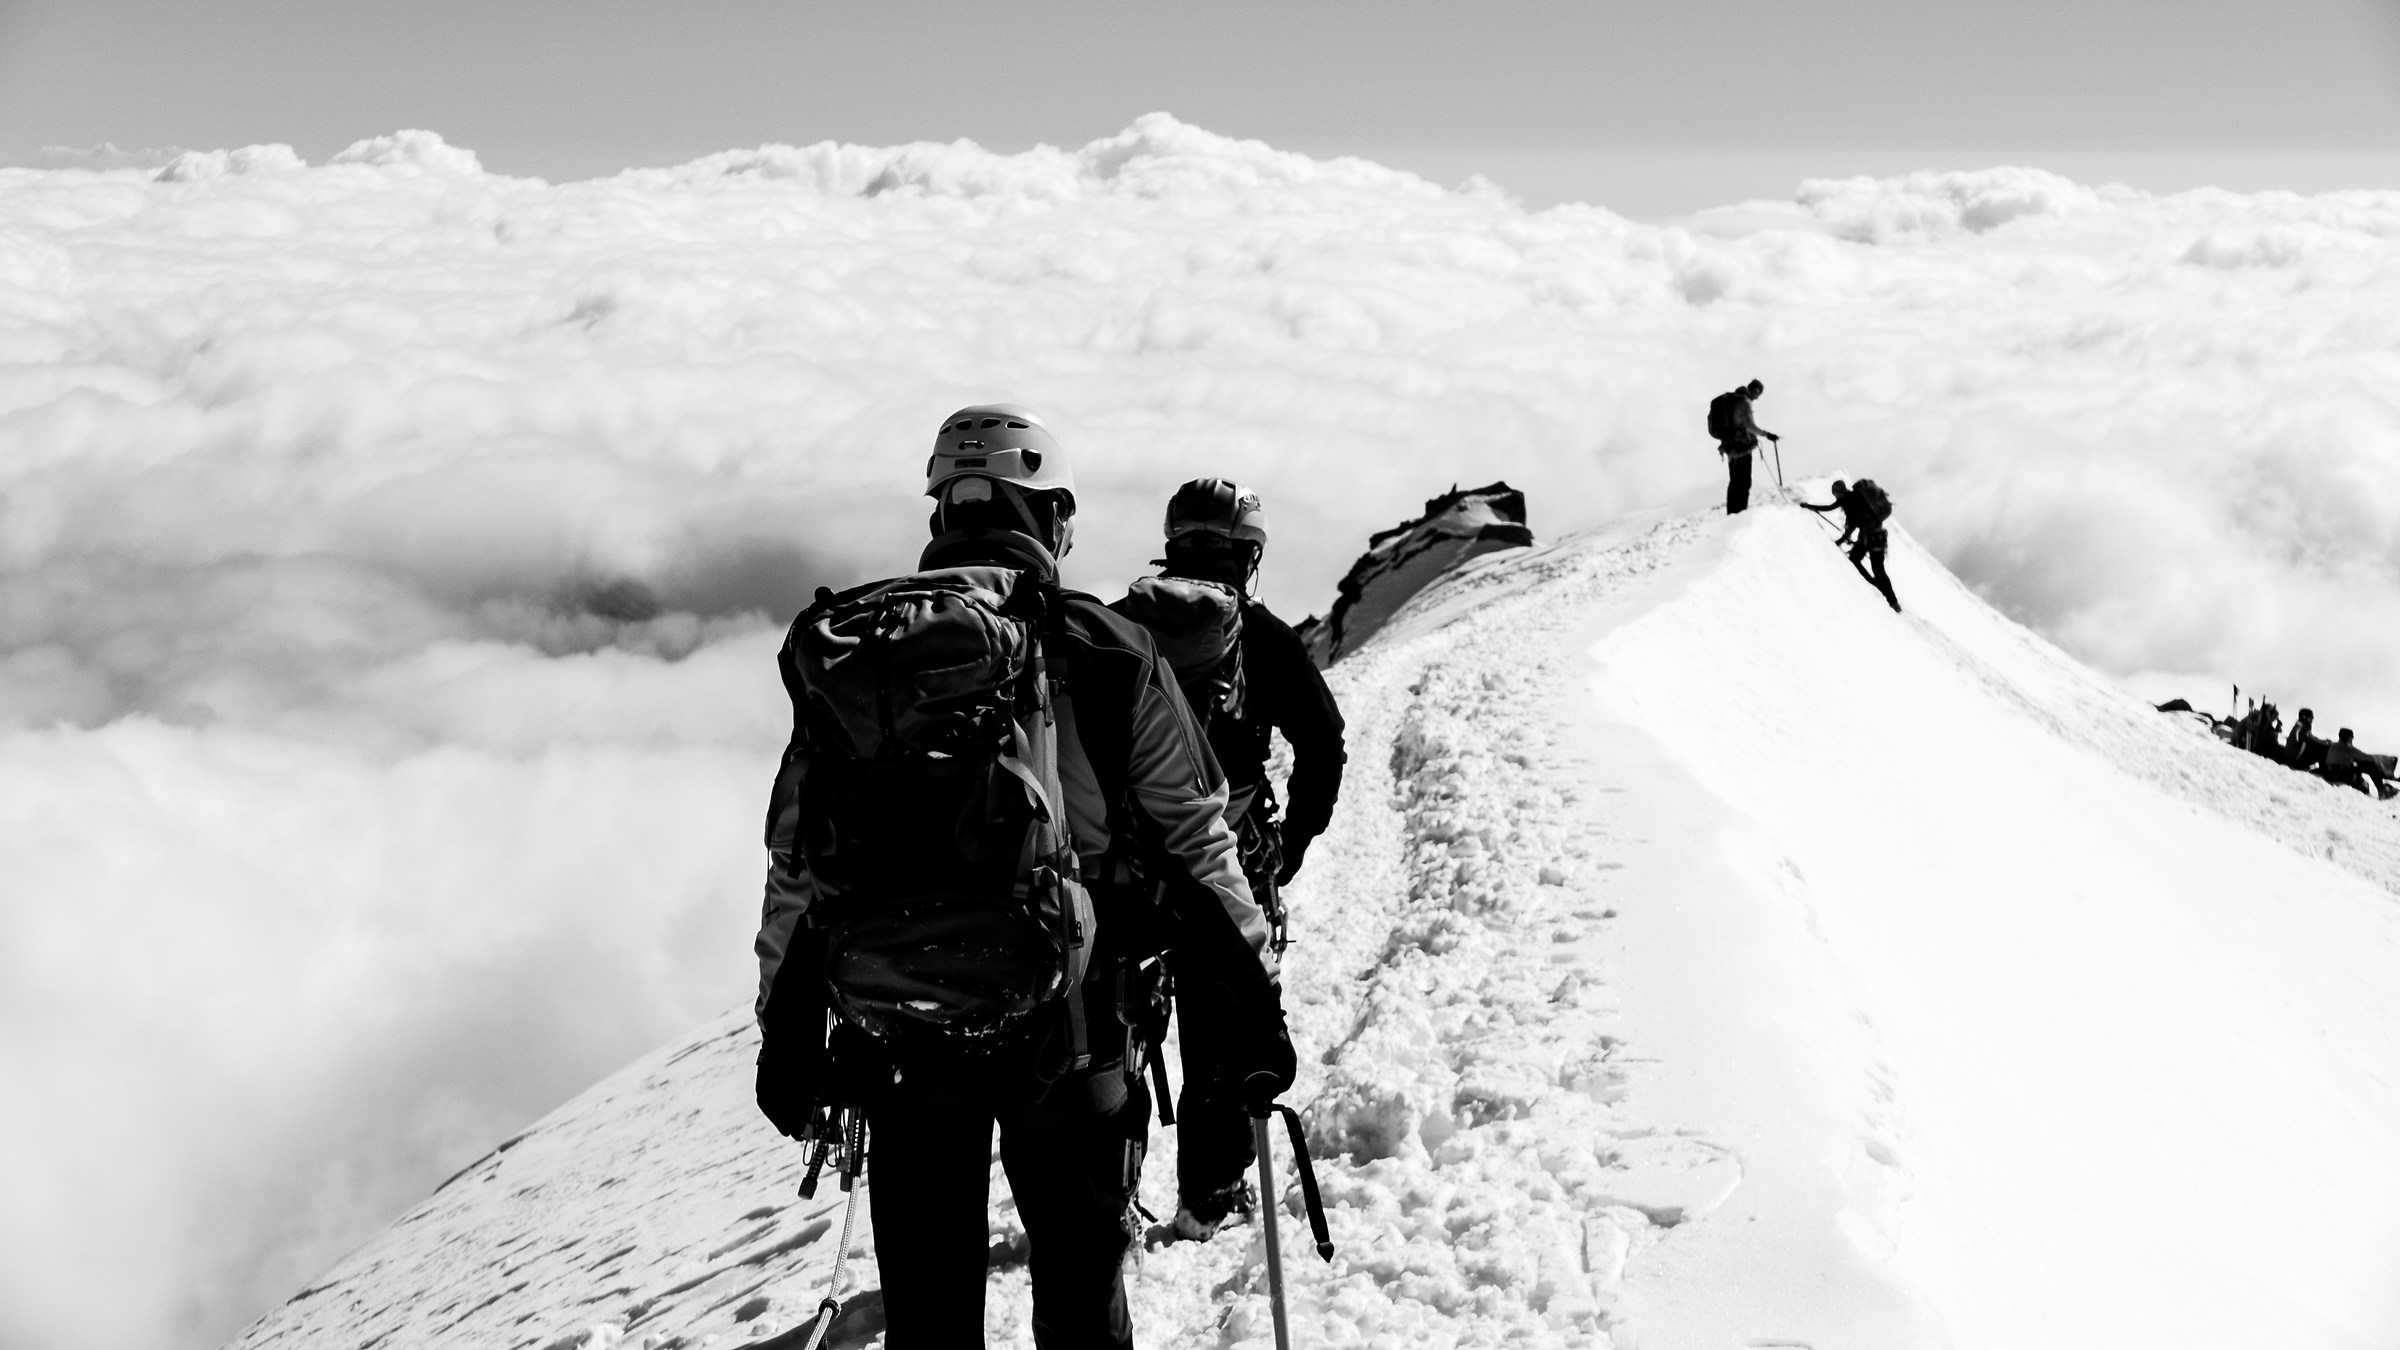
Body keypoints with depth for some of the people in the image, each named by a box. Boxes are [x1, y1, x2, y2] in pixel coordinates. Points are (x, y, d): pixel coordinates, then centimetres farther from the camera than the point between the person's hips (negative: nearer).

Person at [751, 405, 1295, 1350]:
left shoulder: (846, 656, 1)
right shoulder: (1105, 653, -8)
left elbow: (795, 871, 5)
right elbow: (1196, 844, -4)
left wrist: (786, 1040, 15)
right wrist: (1253, 1000, 6)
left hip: (901, 1042, 3)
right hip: (1064, 1033, -2)